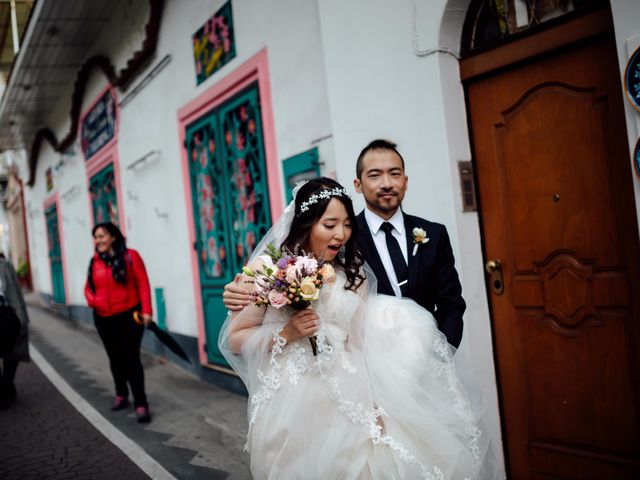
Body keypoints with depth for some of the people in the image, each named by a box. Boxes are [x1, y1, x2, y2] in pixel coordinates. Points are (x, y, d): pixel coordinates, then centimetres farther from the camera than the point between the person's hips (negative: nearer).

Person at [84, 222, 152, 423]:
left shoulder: (130, 256, -8)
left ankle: (141, 404, 0)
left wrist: (146, 310, -16)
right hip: (104, 318, 5)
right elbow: (89, 287, 13)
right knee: (115, 358, 16)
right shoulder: (95, 261, 3)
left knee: (131, 359, -6)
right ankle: (121, 396, 34)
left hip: (129, 316, -4)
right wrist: (92, 300, -9)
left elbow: (143, 284, -9)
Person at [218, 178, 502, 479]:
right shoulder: (267, 268, -6)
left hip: (347, 397, 3)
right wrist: (286, 333, -17)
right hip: (291, 400, -3)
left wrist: (371, 407, -6)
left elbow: (361, 345, 4)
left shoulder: (353, 275, 6)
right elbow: (234, 338, -3)